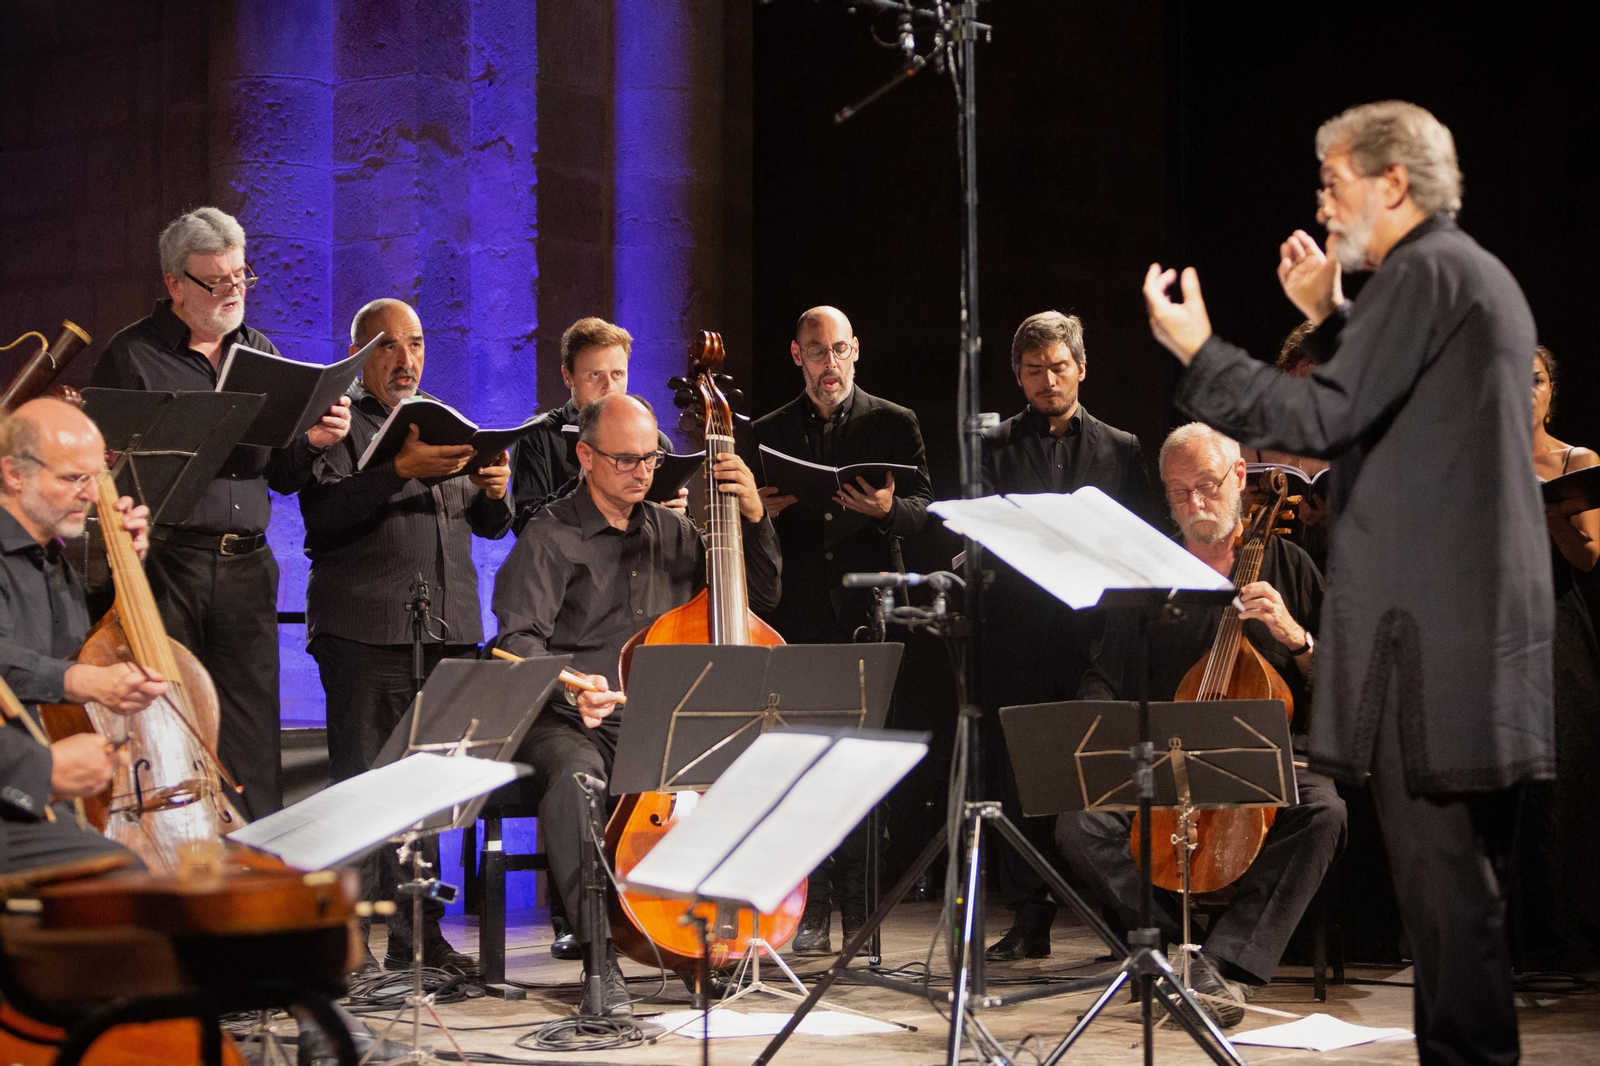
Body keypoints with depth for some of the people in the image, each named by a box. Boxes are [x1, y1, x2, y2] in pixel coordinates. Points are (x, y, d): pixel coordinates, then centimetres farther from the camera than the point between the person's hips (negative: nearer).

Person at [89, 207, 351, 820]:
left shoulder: (261, 355, 16)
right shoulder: (133, 357, 0)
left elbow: (282, 476, 18)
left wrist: (313, 442, -3)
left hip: (246, 566, 4)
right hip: (166, 564, -4)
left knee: (252, 740, 4)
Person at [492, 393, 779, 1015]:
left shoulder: (672, 533, 17)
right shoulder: (551, 538, 0)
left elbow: (759, 600, 21)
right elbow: (519, 641, -13)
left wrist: (754, 517, 6)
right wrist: (569, 684, -34)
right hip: (571, 724, -4)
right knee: (574, 778, -39)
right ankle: (602, 957, -35)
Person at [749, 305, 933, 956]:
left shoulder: (894, 425, 10)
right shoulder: (768, 434, 15)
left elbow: (925, 507, 3)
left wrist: (888, 509, -18)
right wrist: (761, 515, -7)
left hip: (868, 615, -2)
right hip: (797, 621, 2)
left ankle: (862, 914, 2)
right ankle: (811, 915, 4)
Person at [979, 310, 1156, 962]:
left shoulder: (1120, 450, 16)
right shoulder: (995, 448, 12)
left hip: (1095, 635, 0)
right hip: (1019, 638, 0)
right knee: (1021, 781, 0)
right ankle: (1029, 922, 5)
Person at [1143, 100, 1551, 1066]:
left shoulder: (1424, 271, -11)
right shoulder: (1477, 275, 20)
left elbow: (1324, 419, -17)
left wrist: (1198, 349, -10)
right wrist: (1331, 319, 21)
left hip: (1428, 622, -10)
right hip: (1487, 614, 10)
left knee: (1440, 865, -8)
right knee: (1464, 864, 14)